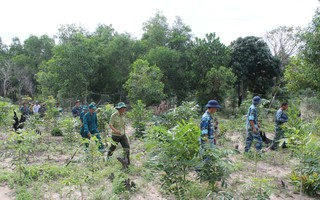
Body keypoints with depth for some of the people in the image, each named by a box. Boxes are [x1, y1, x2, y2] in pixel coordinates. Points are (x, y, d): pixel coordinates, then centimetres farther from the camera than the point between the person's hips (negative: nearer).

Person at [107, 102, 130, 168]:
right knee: (112, 149, 10)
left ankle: (126, 162, -8)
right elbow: (110, 125, -17)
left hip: (122, 135, 5)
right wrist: (115, 130, -35)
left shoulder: (123, 115, 2)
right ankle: (108, 158, 38)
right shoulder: (114, 115, -16)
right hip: (115, 135, -4)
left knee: (127, 147, -11)